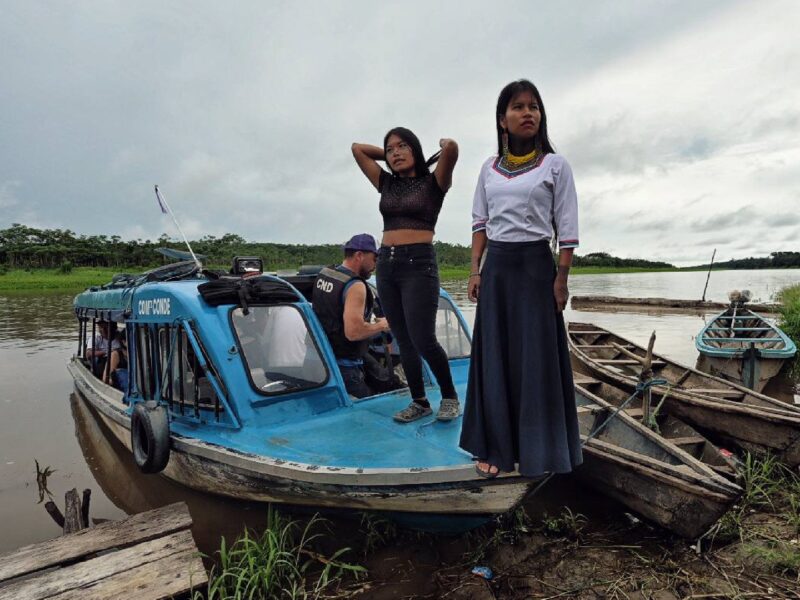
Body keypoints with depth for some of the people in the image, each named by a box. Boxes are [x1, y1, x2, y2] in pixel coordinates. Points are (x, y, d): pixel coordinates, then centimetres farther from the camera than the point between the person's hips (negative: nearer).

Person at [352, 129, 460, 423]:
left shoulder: (433, 183, 2)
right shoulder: (387, 184, 16)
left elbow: (451, 148, -15)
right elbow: (357, 148, 22)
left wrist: (444, 145, 7)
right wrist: (387, 155, 21)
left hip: (419, 265, -6)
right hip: (386, 266, 6)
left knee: (422, 340, -11)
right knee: (403, 341, 7)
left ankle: (450, 397, 11)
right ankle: (420, 402, 19)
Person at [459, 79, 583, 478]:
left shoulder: (554, 165, 1)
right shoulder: (489, 168, 10)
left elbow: (567, 227, -3)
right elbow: (479, 222, 11)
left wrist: (561, 278, -9)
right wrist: (475, 270, 4)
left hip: (535, 265, -3)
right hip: (496, 267, 3)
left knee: (537, 357, 1)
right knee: (494, 356, 5)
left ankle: (539, 449, 15)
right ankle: (494, 447, 16)